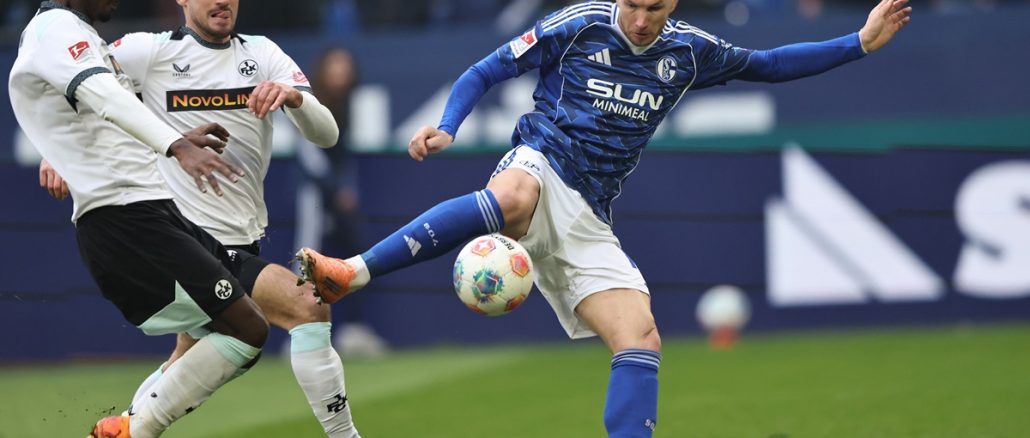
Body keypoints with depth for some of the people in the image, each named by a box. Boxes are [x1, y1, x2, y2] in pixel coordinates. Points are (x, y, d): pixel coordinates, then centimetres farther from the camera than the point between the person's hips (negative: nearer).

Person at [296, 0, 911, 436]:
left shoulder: (690, 52, 11)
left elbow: (770, 65, 24)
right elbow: (485, 72, 2)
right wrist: (446, 128, -15)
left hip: (586, 221, 5)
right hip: (539, 169, -5)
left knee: (642, 341, -12)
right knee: (510, 197, -43)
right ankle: (350, 273, -49)